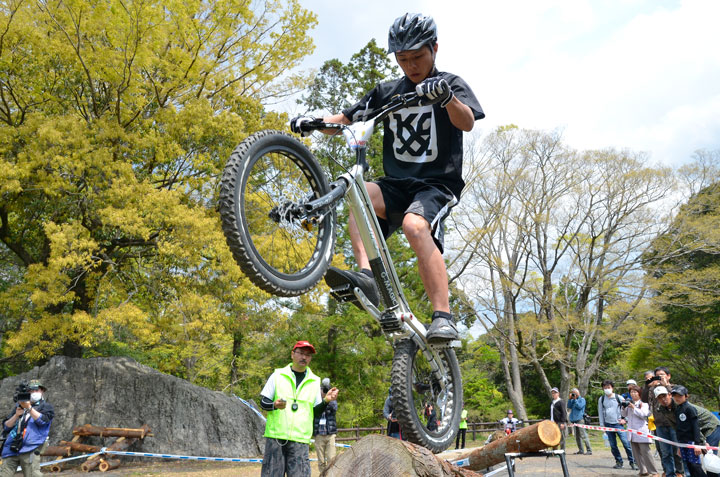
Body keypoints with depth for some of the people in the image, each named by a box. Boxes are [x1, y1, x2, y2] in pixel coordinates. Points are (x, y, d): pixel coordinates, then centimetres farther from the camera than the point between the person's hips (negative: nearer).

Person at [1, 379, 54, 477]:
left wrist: (29, 407, -14)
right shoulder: (19, 406, 24)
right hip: (11, 449, 4)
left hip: (30, 449, -4)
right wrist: (16, 415, -2)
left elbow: (42, 420, -6)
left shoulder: (46, 406, 13)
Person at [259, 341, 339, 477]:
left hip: (300, 440, 1)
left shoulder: (315, 381, 13)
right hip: (275, 435, -1)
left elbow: (316, 412, 14)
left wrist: (326, 401, -5)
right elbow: (263, 402, 7)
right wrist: (274, 405, -15)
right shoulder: (278, 375, 7)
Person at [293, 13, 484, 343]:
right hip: (397, 184, 4)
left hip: (437, 183, -4)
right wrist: (313, 122, -9)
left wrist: (446, 96, -35)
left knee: (415, 226, -34)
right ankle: (366, 274, -38)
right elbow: (346, 118, 11)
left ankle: (443, 318, -34)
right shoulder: (387, 92, 16)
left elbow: (467, 123, -14)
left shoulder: (451, 84, 5)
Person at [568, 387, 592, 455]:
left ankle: (589, 450, -7)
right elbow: (569, 406, 6)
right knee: (577, 436, 9)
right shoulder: (573, 400, 17)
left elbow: (579, 406, -14)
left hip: (580, 419, -7)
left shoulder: (582, 399, 0)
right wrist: (570, 399, 0)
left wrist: (575, 399, -12)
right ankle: (580, 450, 16)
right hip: (574, 420, 7)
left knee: (583, 435, -10)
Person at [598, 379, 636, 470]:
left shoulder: (619, 398, -1)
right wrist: (602, 425, 6)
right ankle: (619, 462, 18)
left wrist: (624, 419, 0)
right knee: (613, 445, 5)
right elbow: (600, 412, 9)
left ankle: (632, 462, -2)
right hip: (608, 424, 2)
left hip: (618, 424, -2)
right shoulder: (601, 399, 4)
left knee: (626, 443, -11)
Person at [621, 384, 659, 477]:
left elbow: (644, 414, -13)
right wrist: (623, 408, -1)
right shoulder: (629, 403, 11)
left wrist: (634, 408, -16)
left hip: (641, 432, -6)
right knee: (636, 453, 8)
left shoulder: (643, 403, -2)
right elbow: (624, 414, 17)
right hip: (632, 431, 6)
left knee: (645, 452, -8)